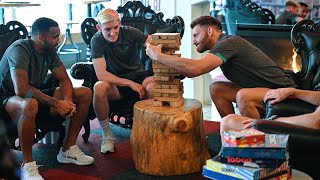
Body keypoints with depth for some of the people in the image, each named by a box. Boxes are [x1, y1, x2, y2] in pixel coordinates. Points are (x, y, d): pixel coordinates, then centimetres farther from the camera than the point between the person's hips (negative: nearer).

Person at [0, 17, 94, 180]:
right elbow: (21, 90, -35)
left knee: (85, 93, -5)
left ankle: (68, 150, -1)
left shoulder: (49, 50, 0)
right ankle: (28, 165, -27)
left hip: (36, 95, 8)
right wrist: (56, 103, -33)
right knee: (30, 105, -45)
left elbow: (64, 79, 2)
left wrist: (68, 100, -20)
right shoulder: (19, 49, -23)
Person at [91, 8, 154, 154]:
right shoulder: (97, 41, -13)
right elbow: (101, 74, -21)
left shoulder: (130, 33, -10)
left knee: (153, 86, -33)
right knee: (99, 87, -34)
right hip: (115, 83, 0)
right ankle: (107, 135, -14)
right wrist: (131, 84, -26)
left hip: (138, 76, 1)